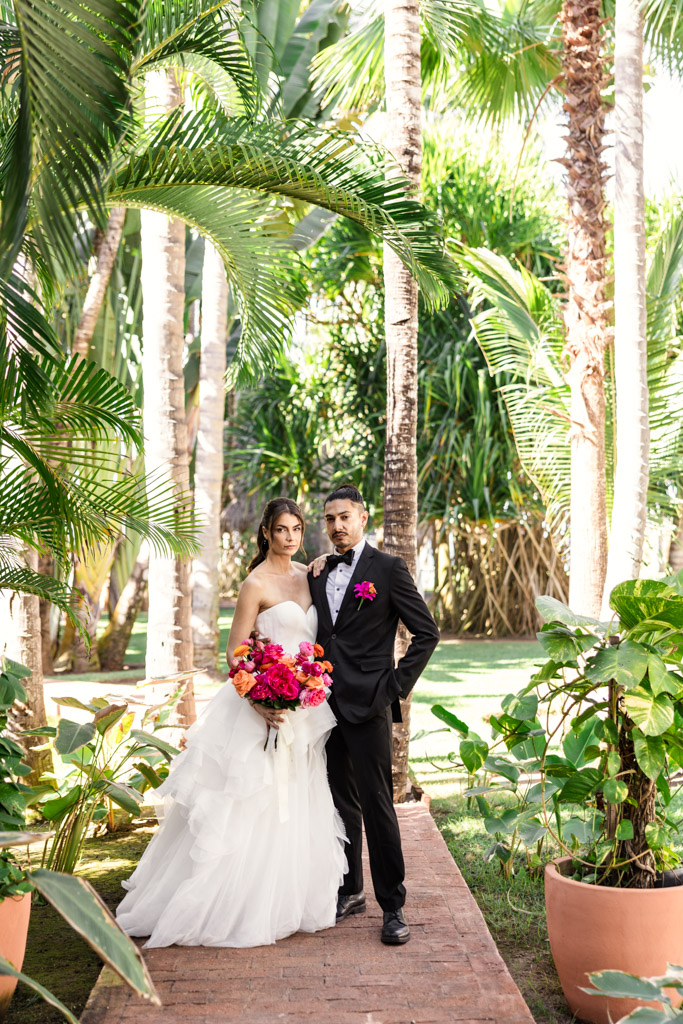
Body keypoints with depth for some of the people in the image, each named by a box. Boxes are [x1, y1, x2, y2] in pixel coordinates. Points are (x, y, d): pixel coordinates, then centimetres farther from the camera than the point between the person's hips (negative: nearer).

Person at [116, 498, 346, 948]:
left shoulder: (307, 575, 10)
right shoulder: (256, 584, -10)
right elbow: (235, 653, -13)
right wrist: (257, 702, -24)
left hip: (303, 710, 7)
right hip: (263, 702, -7)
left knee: (294, 807, 13)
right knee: (251, 807, -2)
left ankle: (285, 902, 27)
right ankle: (235, 910, 10)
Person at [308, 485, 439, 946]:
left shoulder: (388, 568, -4)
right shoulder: (320, 573, 13)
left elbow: (427, 632, -4)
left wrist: (397, 685, -8)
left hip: (368, 704, -6)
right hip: (327, 701, 6)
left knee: (377, 804, -5)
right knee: (342, 802, 14)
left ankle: (393, 906, 3)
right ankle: (350, 891, 26)